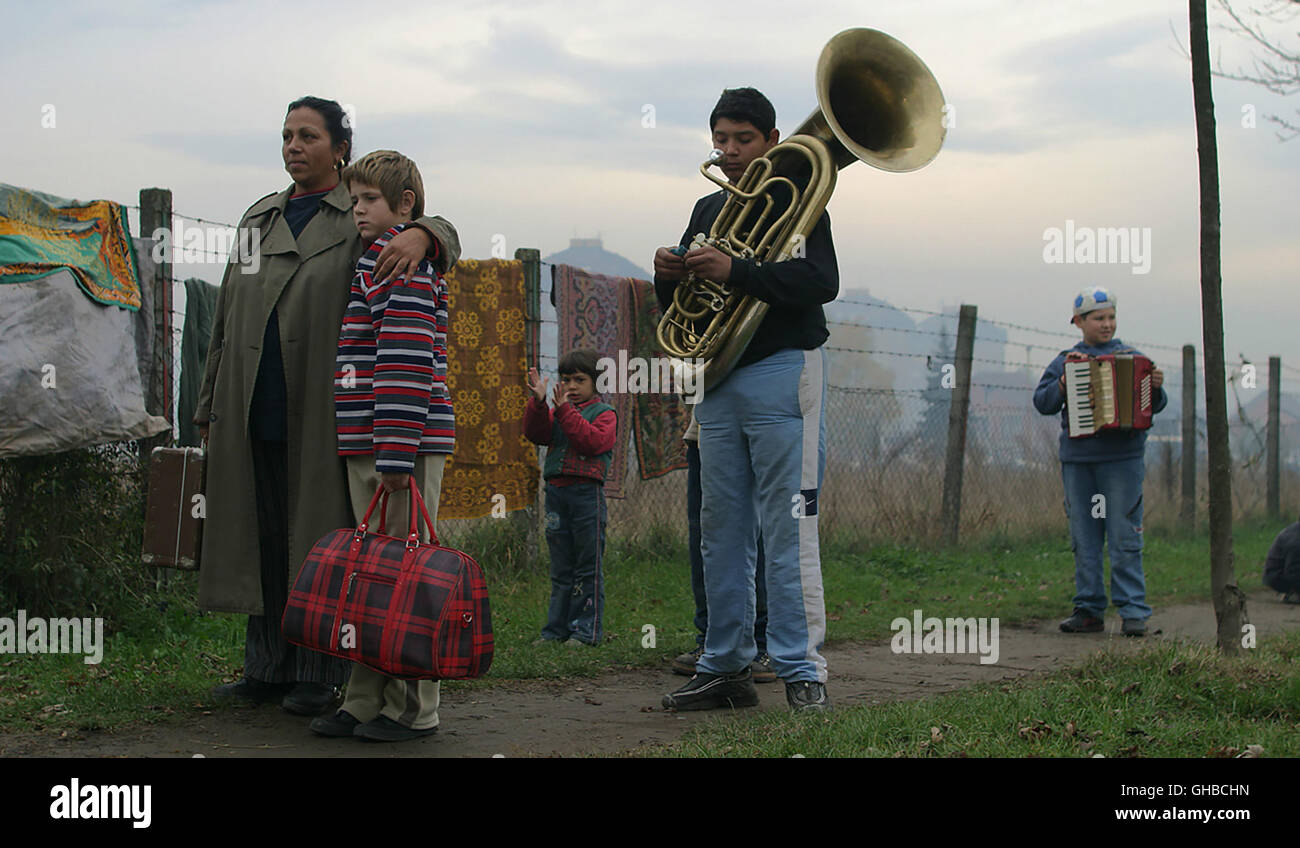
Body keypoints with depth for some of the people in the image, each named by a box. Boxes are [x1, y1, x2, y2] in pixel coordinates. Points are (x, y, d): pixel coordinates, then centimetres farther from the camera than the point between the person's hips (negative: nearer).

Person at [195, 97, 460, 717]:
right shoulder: (259, 219, 19)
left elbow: (443, 234, -8)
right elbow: (227, 319, 19)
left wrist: (421, 234, -33)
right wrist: (210, 406, 16)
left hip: (320, 409, -5)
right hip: (252, 410, 5)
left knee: (319, 533, -2)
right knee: (263, 535, 8)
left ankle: (320, 673, 6)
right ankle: (269, 666, 17)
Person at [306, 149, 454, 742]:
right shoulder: (371, 261, 22)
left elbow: (405, 359, -18)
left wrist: (396, 452, -23)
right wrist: (373, 447, 20)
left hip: (406, 441, -10)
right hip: (364, 446, 10)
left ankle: (412, 709, 0)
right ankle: (367, 703, 18)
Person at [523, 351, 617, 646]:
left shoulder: (604, 413, 1)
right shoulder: (557, 412, 16)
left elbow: (593, 441, -16)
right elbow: (536, 433, 2)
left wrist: (565, 411, -19)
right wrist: (538, 403, -13)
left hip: (587, 492, -5)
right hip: (557, 492, 5)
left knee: (588, 567, -1)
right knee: (561, 568, 11)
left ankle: (587, 629, 4)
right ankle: (557, 629, 15)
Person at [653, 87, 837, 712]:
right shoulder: (708, 210, 18)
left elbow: (822, 281, -15)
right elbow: (680, 309, 18)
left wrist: (735, 272, -25)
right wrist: (669, 277, -6)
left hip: (782, 373, -6)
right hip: (717, 379, 6)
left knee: (788, 530, -8)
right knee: (720, 532, 7)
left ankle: (802, 671, -5)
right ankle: (725, 667, 12)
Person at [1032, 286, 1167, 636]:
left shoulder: (1131, 357, 7)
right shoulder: (1065, 361, 11)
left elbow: (1155, 405, 6)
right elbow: (1042, 403, 6)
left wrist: (1155, 388, -14)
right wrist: (1061, 386, -11)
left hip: (1121, 459, -2)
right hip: (1077, 460, 3)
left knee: (1124, 538, -6)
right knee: (1084, 539, 6)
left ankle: (1134, 613, -3)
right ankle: (1089, 611, 13)